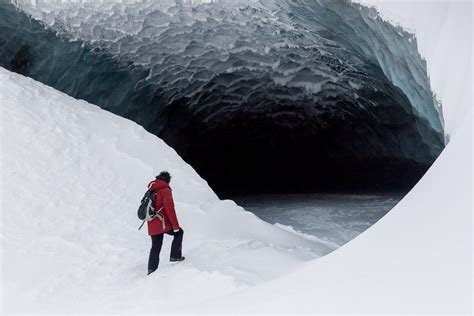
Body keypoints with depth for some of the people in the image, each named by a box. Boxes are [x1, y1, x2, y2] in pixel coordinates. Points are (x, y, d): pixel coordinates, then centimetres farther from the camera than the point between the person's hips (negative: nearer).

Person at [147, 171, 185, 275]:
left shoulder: (151, 190, 16)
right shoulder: (165, 190, -10)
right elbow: (169, 209, -16)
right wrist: (176, 225, -14)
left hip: (152, 226, 7)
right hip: (162, 224, -7)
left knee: (155, 247, 15)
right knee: (179, 232, 14)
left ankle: (151, 270, 15)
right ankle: (175, 256, 9)